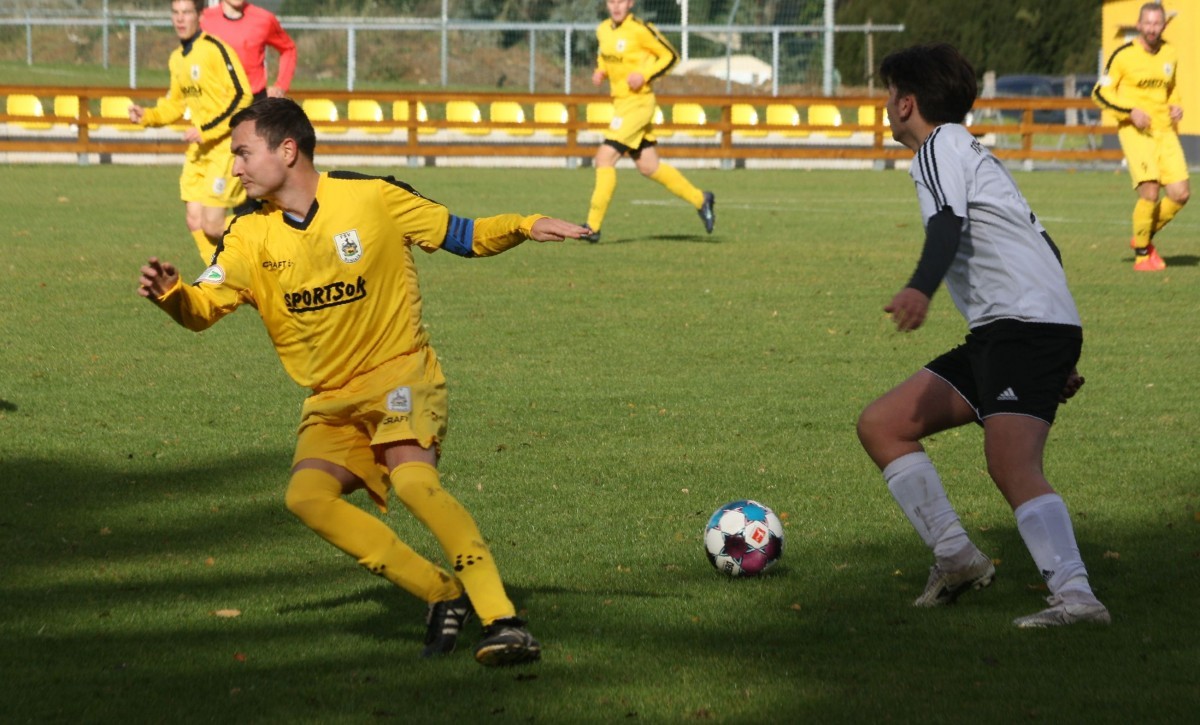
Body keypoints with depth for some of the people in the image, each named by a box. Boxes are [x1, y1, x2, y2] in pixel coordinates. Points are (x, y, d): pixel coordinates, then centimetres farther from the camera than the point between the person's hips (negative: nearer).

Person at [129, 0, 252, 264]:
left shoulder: (215, 49, -15)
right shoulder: (177, 59, 11)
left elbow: (242, 96, -19)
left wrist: (205, 130, -21)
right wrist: (146, 116, 5)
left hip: (226, 145, -8)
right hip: (199, 148, 8)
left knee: (212, 226, -12)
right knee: (194, 221, 4)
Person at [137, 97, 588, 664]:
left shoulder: (373, 197, -7)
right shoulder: (251, 236, 2)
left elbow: (463, 235, 0)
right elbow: (202, 308, -5)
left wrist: (525, 227, -17)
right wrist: (169, 293, -27)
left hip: (399, 372, -5)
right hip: (331, 399, 5)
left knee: (412, 479, -31)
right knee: (306, 496, -21)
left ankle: (502, 622, -34)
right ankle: (443, 595, -10)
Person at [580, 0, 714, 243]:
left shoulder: (640, 30, -15)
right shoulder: (603, 30, 7)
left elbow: (670, 56, -8)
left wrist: (645, 75, -20)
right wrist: (600, 72, 5)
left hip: (637, 102, -9)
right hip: (620, 102, 9)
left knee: (605, 158, -14)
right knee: (649, 167, 14)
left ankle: (593, 227, -11)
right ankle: (700, 200, 29)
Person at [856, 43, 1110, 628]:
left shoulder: (939, 146, -1)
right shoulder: (973, 152, 28)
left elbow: (948, 227, -22)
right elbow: (1041, 247, 30)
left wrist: (920, 289, -41)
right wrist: (1058, 361, 32)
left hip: (1026, 325, -10)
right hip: (995, 338, 10)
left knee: (1011, 466, -27)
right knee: (880, 425, 10)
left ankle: (1075, 596, -41)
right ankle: (956, 558, 4)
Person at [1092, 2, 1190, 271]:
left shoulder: (1170, 54, 8)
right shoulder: (1124, 55, -8)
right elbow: (1100, 93, -5)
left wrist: (1176, 107, 5)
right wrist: (1131, 111, -17)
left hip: (1165, 130, 5)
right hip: (1135, 131, -5)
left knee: (1180, 193, -5)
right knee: (1150, 191, -19)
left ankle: (1145, 237, 20)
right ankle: (1142, 255, 0)